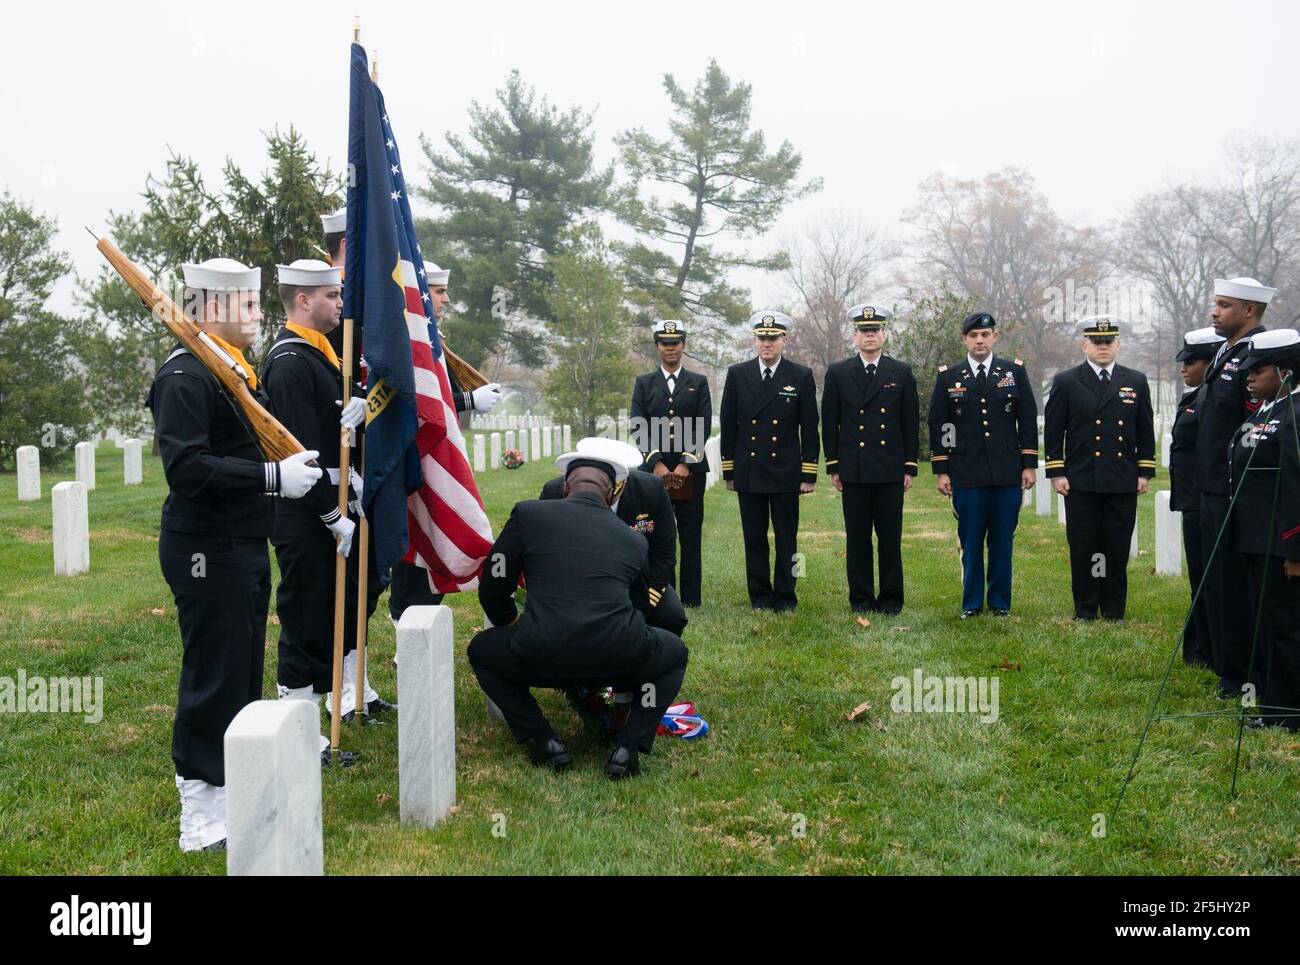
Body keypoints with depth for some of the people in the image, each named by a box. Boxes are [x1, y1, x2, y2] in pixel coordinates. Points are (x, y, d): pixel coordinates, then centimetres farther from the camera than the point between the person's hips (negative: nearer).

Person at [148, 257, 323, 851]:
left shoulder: (238, 370, 14)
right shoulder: (186, 375, -16)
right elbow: (186, 468, -26)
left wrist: (300, 464, 10)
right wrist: (273, 476, -27)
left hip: (245, 544, 10)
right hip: (207, 550, -10)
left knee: (244, 667, 16)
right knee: (213, 673, -3)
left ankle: (236, 778, 30)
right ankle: (202, 814, 7)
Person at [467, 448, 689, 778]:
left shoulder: (528, 513, 12)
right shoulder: (635, 541, 20)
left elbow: (492, 591, 15)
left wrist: (517, 631, 37)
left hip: (540, 657, -1)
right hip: (619, 662, 1)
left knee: (481, 650, 31)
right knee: (675, 653, 34)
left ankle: (545, 742, 16)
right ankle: (629, 745, 14)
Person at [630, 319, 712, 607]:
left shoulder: (699, 382, 10)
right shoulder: (644, 383, 11)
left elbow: (704, 427, 1)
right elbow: (638, 427, 2)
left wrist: (685, 464, -9)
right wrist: (656, 463, -10)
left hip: (691, 470, 0)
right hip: (654, 470, 0)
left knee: (691, 535, 0)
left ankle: (690, 598, 5)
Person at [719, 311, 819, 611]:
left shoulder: (801, 376, 1)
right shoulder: (737, 375, 5)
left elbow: (809, 429, 1)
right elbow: (729, 426, 7)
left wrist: (809, 474, -3)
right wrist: (728, 470, 4)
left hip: (785, 473, -1)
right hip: (748, 472, 1)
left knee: (787, 540, 3)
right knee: (754, 539, 6)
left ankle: (785, 598, 11)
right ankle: (759, 597, 16)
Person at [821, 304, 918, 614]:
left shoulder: (902, 373, 6)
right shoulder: (837, 373, 5)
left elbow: (911, 423, 7)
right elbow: (829, 423, 6)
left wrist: (910, 467, 2)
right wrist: (833, 466, 2)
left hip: (891, 471, 0)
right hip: (853, 470, 0)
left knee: (890, 537, 3)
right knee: (857, 538, 4)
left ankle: (891, 599, 12)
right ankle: (861, 598, 12)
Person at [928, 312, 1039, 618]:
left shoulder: (1015, 371, 7)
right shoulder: (948, 377, 6)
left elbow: (1028, 420, 7)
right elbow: (937, 425, 6)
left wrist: (1029, 465, 2)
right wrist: (941, 471, 1)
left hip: (1008, 474, 1)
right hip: (966, 475, 0)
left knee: (1002, 541, 5)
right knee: (970, 542, 4)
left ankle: (1000, 602, 15)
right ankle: (971, 603, 14)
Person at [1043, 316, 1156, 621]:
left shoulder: (1136, 382, 10)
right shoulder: (1065, 382, 3)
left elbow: (1146, 432, 12)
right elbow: (1053, 430, 1)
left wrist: (1145, 472, 6)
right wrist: (1056, 472, -4)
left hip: (1123, 482, 2)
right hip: (1081, 482, -2)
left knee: (1118, 549, 5)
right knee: (1083, 548, 2)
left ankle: (1114, 611, 15)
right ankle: (1085, 610, 12)